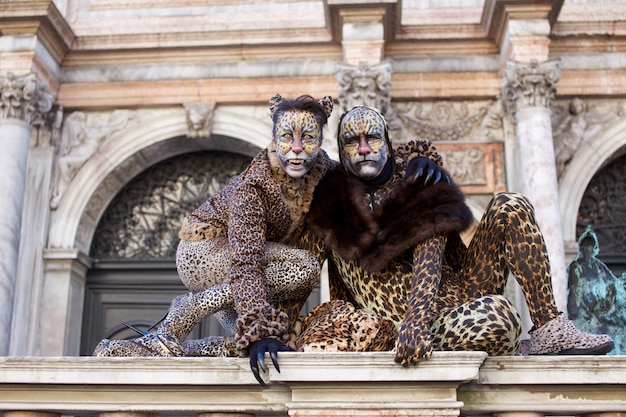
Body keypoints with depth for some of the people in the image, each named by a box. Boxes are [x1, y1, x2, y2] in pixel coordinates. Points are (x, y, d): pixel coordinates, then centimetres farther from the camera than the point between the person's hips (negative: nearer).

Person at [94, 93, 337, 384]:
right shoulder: (253, 185, -30)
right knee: (302, 268, -29)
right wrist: (261, 331, -45)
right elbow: (245, 264, -37)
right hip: (202, 250, -7)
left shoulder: (323, 168, -12)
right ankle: (184, 313, -17)